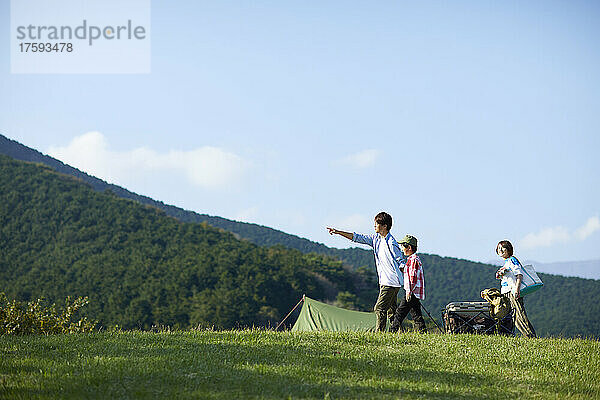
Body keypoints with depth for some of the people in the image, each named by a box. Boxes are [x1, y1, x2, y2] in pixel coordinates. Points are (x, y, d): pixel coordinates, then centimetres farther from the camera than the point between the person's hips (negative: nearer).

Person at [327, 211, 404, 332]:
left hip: (391, 282, -9)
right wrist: (338, 232, 9)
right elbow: (357, 237, 13)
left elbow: (401, 262, -12)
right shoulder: (376, 238, 9)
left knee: (379, 308, -12)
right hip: (384, 281, 9)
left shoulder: (391, 243, -15)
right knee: (391, 309, 11)